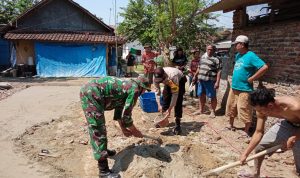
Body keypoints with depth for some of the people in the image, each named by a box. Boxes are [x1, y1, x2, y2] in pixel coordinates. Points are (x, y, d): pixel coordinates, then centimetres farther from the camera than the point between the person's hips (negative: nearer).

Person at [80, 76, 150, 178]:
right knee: (98, 131, -7)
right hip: (92, 94, -10)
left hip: (88, 90, 10)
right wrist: (135, 131, 10)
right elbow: (126, 115, -4)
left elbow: (119, 110, 30)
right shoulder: (135, 88, -3)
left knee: (98, 127, 25)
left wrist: (124, 129, 32)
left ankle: (103, 150, 45)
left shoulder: (126, 87, 24)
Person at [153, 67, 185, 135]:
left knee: (178, 102, -16)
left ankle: (177, 124, -11)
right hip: (168, 82, 5)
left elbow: (175, 94, -38)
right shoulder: (156, 77, -30)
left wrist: (169, 109, -37)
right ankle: (164, 119, 17)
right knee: (165, 98, -1)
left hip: (180, 80, -5)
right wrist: (159, 105, -24)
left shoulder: (173, 76, -45)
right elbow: (157, 91, -17)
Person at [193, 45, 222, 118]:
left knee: (212, 96, 2)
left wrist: (217, 82, -19)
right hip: (201, 79, 6)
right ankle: (201, 110, 28)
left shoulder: (216, 59, -8)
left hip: (210, 81, -6)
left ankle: (213, 111, 16)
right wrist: (195, 76, 22)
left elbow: (218, 71, -13)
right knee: (201, 95, 14)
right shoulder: (203, 57, 13)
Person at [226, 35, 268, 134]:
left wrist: (251, 79, -19)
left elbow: (264, 67, -23)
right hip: (233, 88, 9)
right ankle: (231, 125, 35)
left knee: (245, 111, -1)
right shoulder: (238, 55, 11)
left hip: (244, 89, -8)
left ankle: (246, 131, 13)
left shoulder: (251, 56, -14)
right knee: (231, 108, 18)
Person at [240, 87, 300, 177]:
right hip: (287, 124, 5)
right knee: (260, 146, 3)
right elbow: (259, 132, -14)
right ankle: (255, 174, 25)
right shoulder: (262, 110, -23)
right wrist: (245, 153, -17)